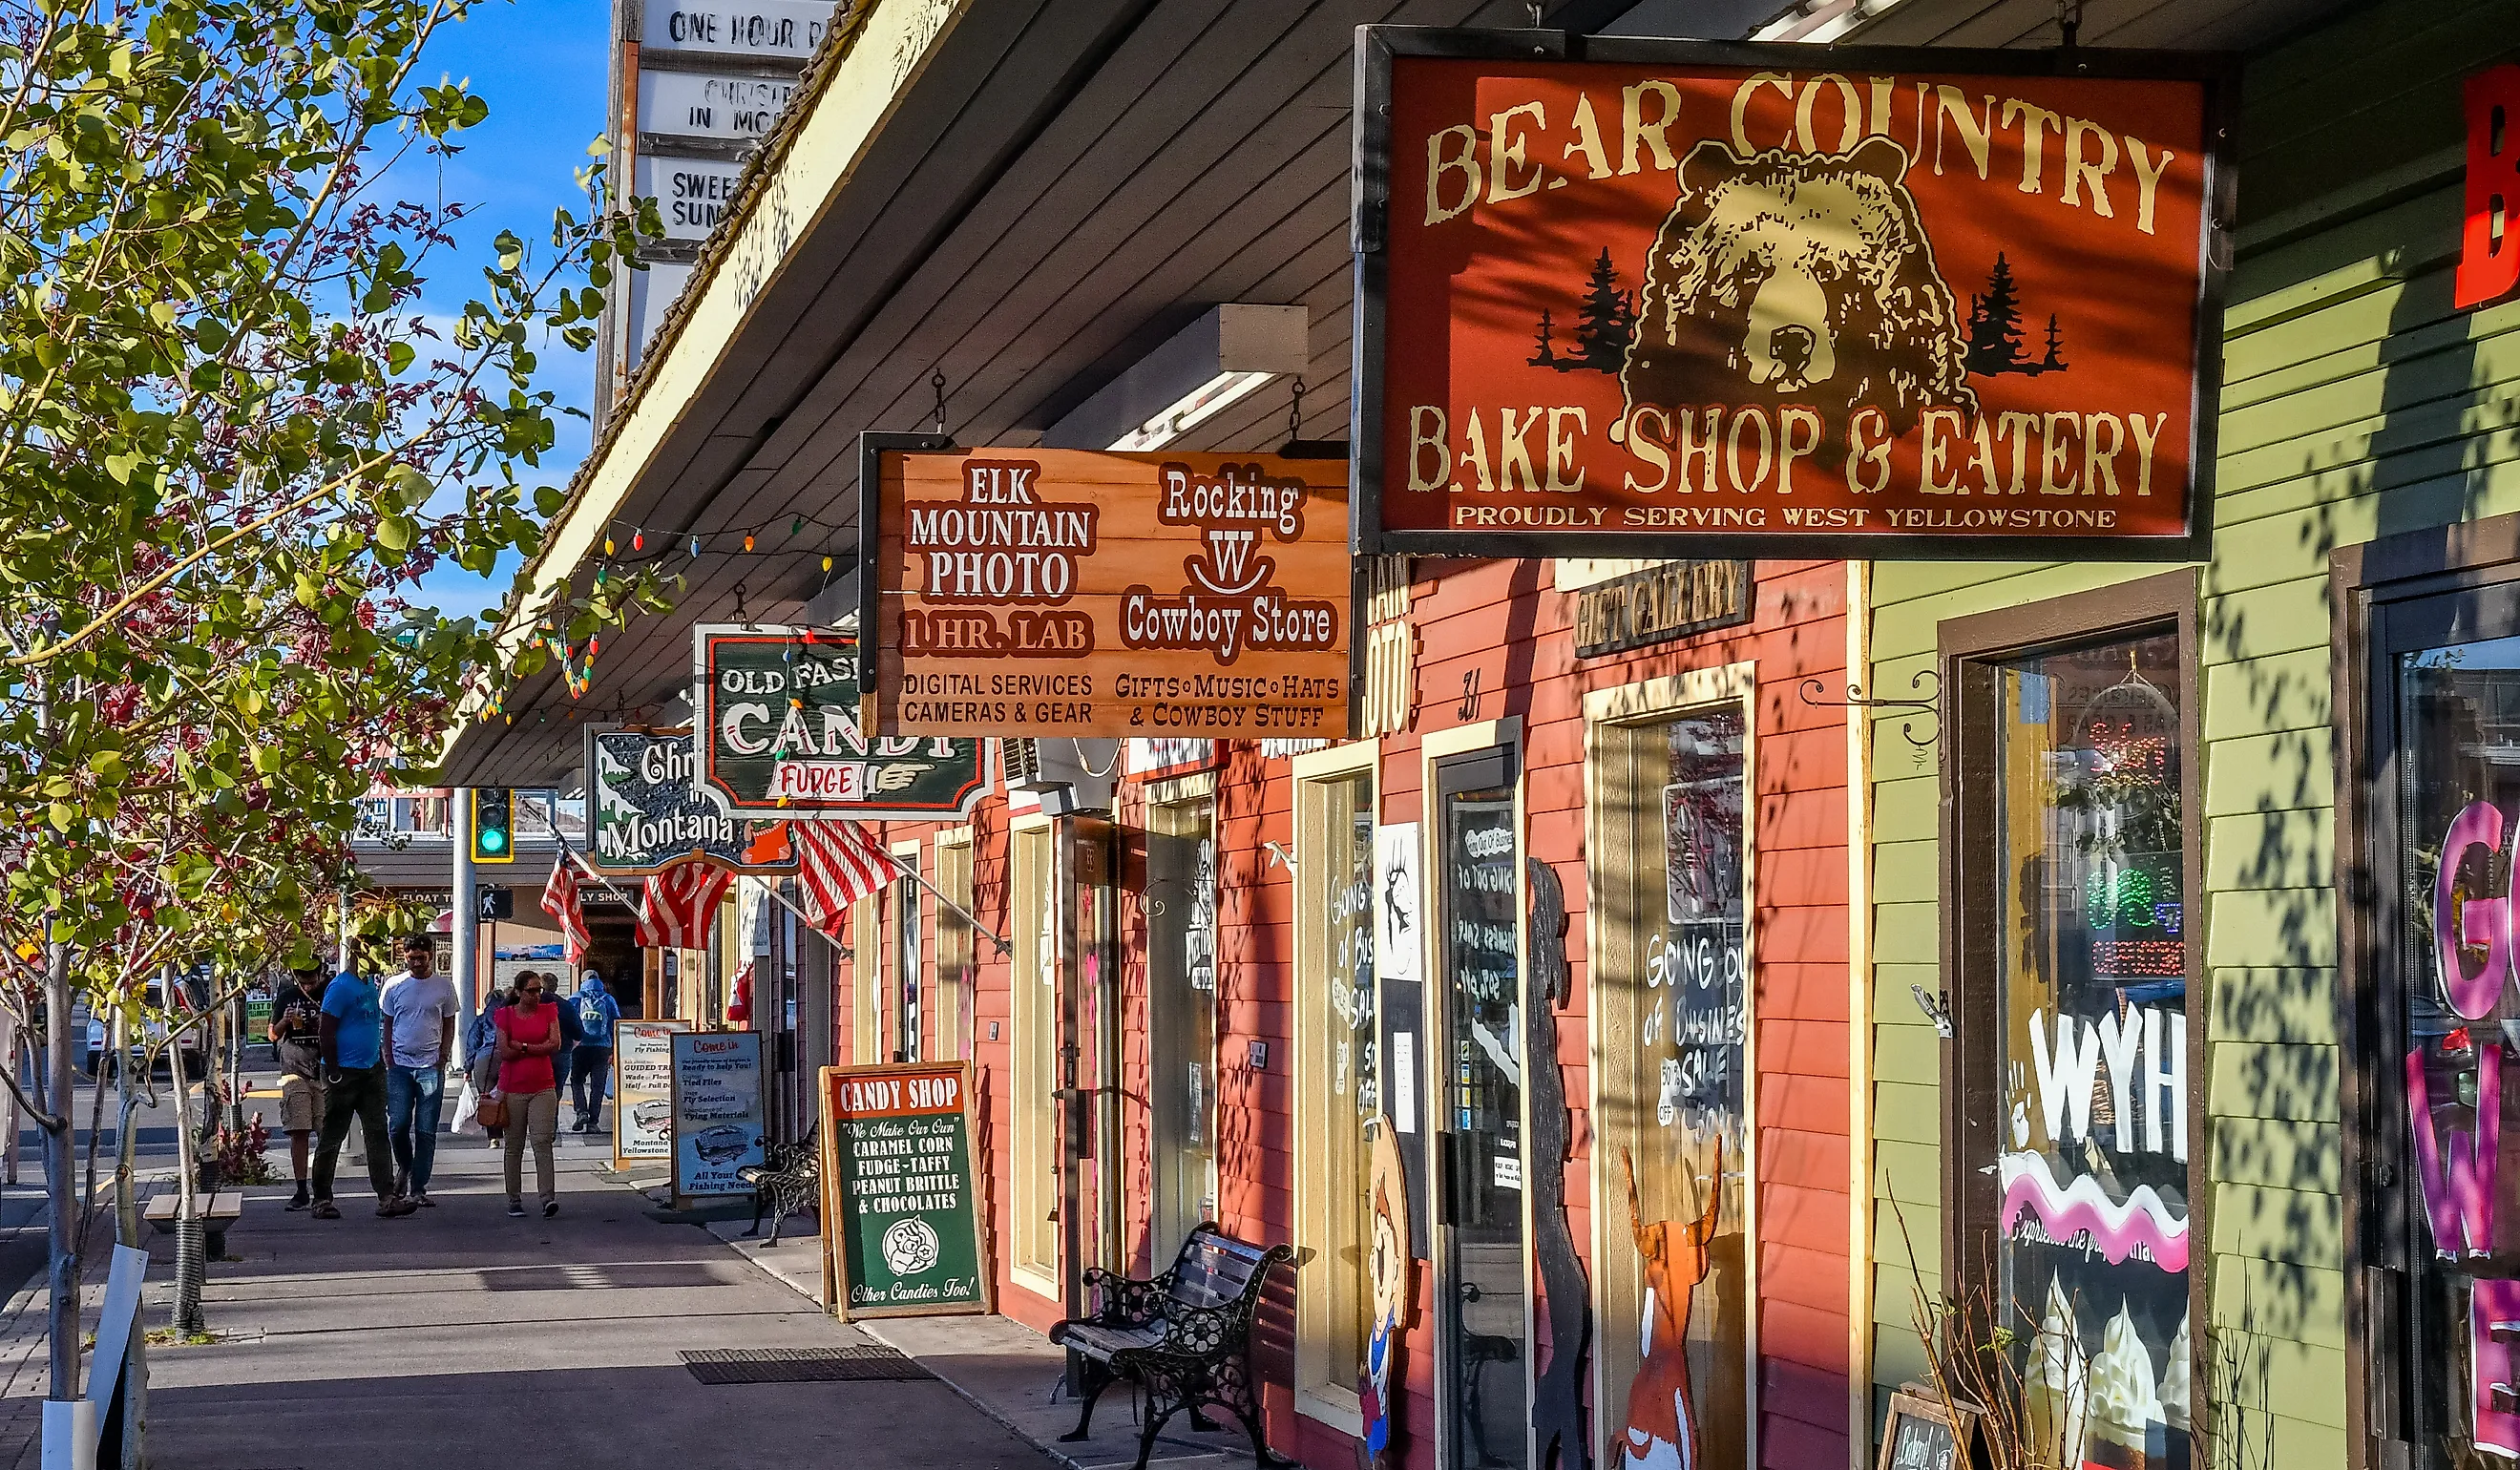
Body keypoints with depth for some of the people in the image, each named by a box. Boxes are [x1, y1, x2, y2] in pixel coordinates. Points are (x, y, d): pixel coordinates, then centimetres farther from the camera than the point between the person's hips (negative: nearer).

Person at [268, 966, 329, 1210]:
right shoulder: (286, 998, 8)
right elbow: (274, 1035, 12)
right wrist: (285, 1021, -8)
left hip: (324, 1071, 0)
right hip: (295, 1071, 0)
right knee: (298, 1132, -5)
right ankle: (301, 1191, -2)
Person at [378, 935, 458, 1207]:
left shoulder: (444, 986, 6)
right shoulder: (394, 986, 6)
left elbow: (449, 1026, 11)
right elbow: (387, 1025, 10)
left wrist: (442, 1058, -1)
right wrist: (389, 1060, 1)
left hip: (431, 1066, 0)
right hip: (400, 1065, 0)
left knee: (426, 1131, -1)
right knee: (398, 1124, -6)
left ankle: (418, 1188, 4)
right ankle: (404, 1166, 23)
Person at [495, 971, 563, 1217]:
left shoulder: (549, 1012, 7)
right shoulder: (505, 1016, 2)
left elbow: (555, 1045, -5)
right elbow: (505, 1052, -8)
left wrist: (523, 1047, -7)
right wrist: (538, 1049, -4)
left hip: (543, 1088, 0)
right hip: (513, 1089, 0)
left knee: (542, 1142, -11)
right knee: (514, 1146, 5)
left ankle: (548, 1197, -18)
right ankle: (514, 1200, 12)